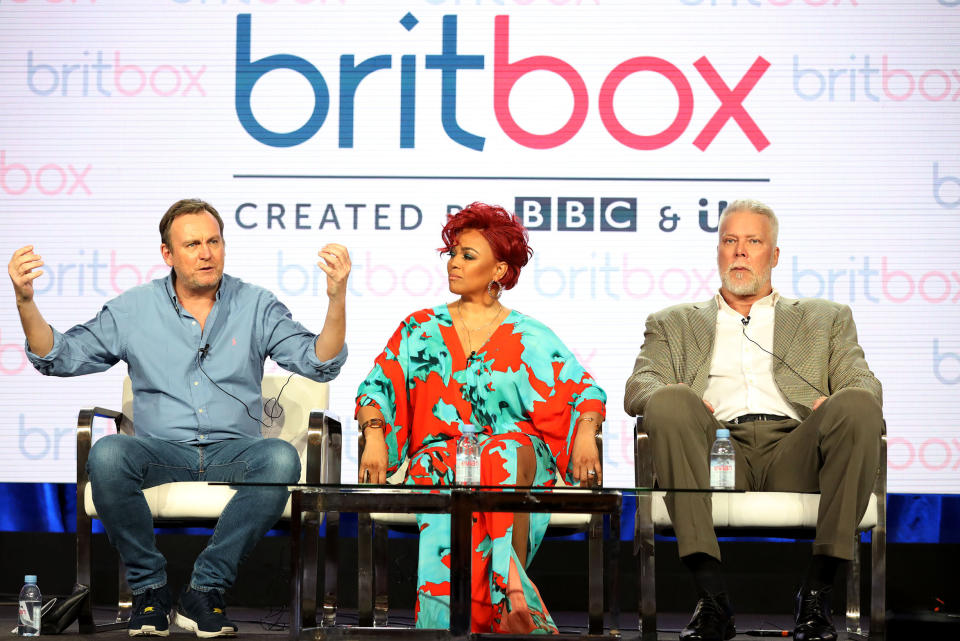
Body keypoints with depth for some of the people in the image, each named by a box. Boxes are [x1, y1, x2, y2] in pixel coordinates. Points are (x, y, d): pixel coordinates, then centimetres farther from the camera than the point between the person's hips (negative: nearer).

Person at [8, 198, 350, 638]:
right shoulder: (133, 309, 11)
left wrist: (337, 298, -15)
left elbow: (319, 363, 1)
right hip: (161, 450, 0)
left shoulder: (256, 306, 11)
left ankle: (205, 589, -25)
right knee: (107, 454, -33)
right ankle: (149, 587, -17)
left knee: (281, 458, -34)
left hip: (233, 452, 0)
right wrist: (25, 301, -6)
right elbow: (59, 358, 10)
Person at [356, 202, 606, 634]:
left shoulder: (529, 337, 13)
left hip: (515, 449, -1)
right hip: (441, 452, 1)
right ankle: (514, 592, -45)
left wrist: (586, 433, -14)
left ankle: (512, 595, -46)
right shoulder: (422, 329, 17)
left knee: (510, 453, -39)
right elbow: (377, 387, 12)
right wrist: (374, 436, -8)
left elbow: (586, 391, 8)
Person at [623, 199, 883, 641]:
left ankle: (817, 592, -30)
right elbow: (637, 388, 13)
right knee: (668, 402, -33)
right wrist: (675, 401, -13)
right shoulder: (673, 324, 30)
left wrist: (835, 407, -11)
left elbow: (865, 386, 15)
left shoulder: (827, 318, 31)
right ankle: (712, 598, -37)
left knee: (856, 405, -32)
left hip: (794, 455, 0)